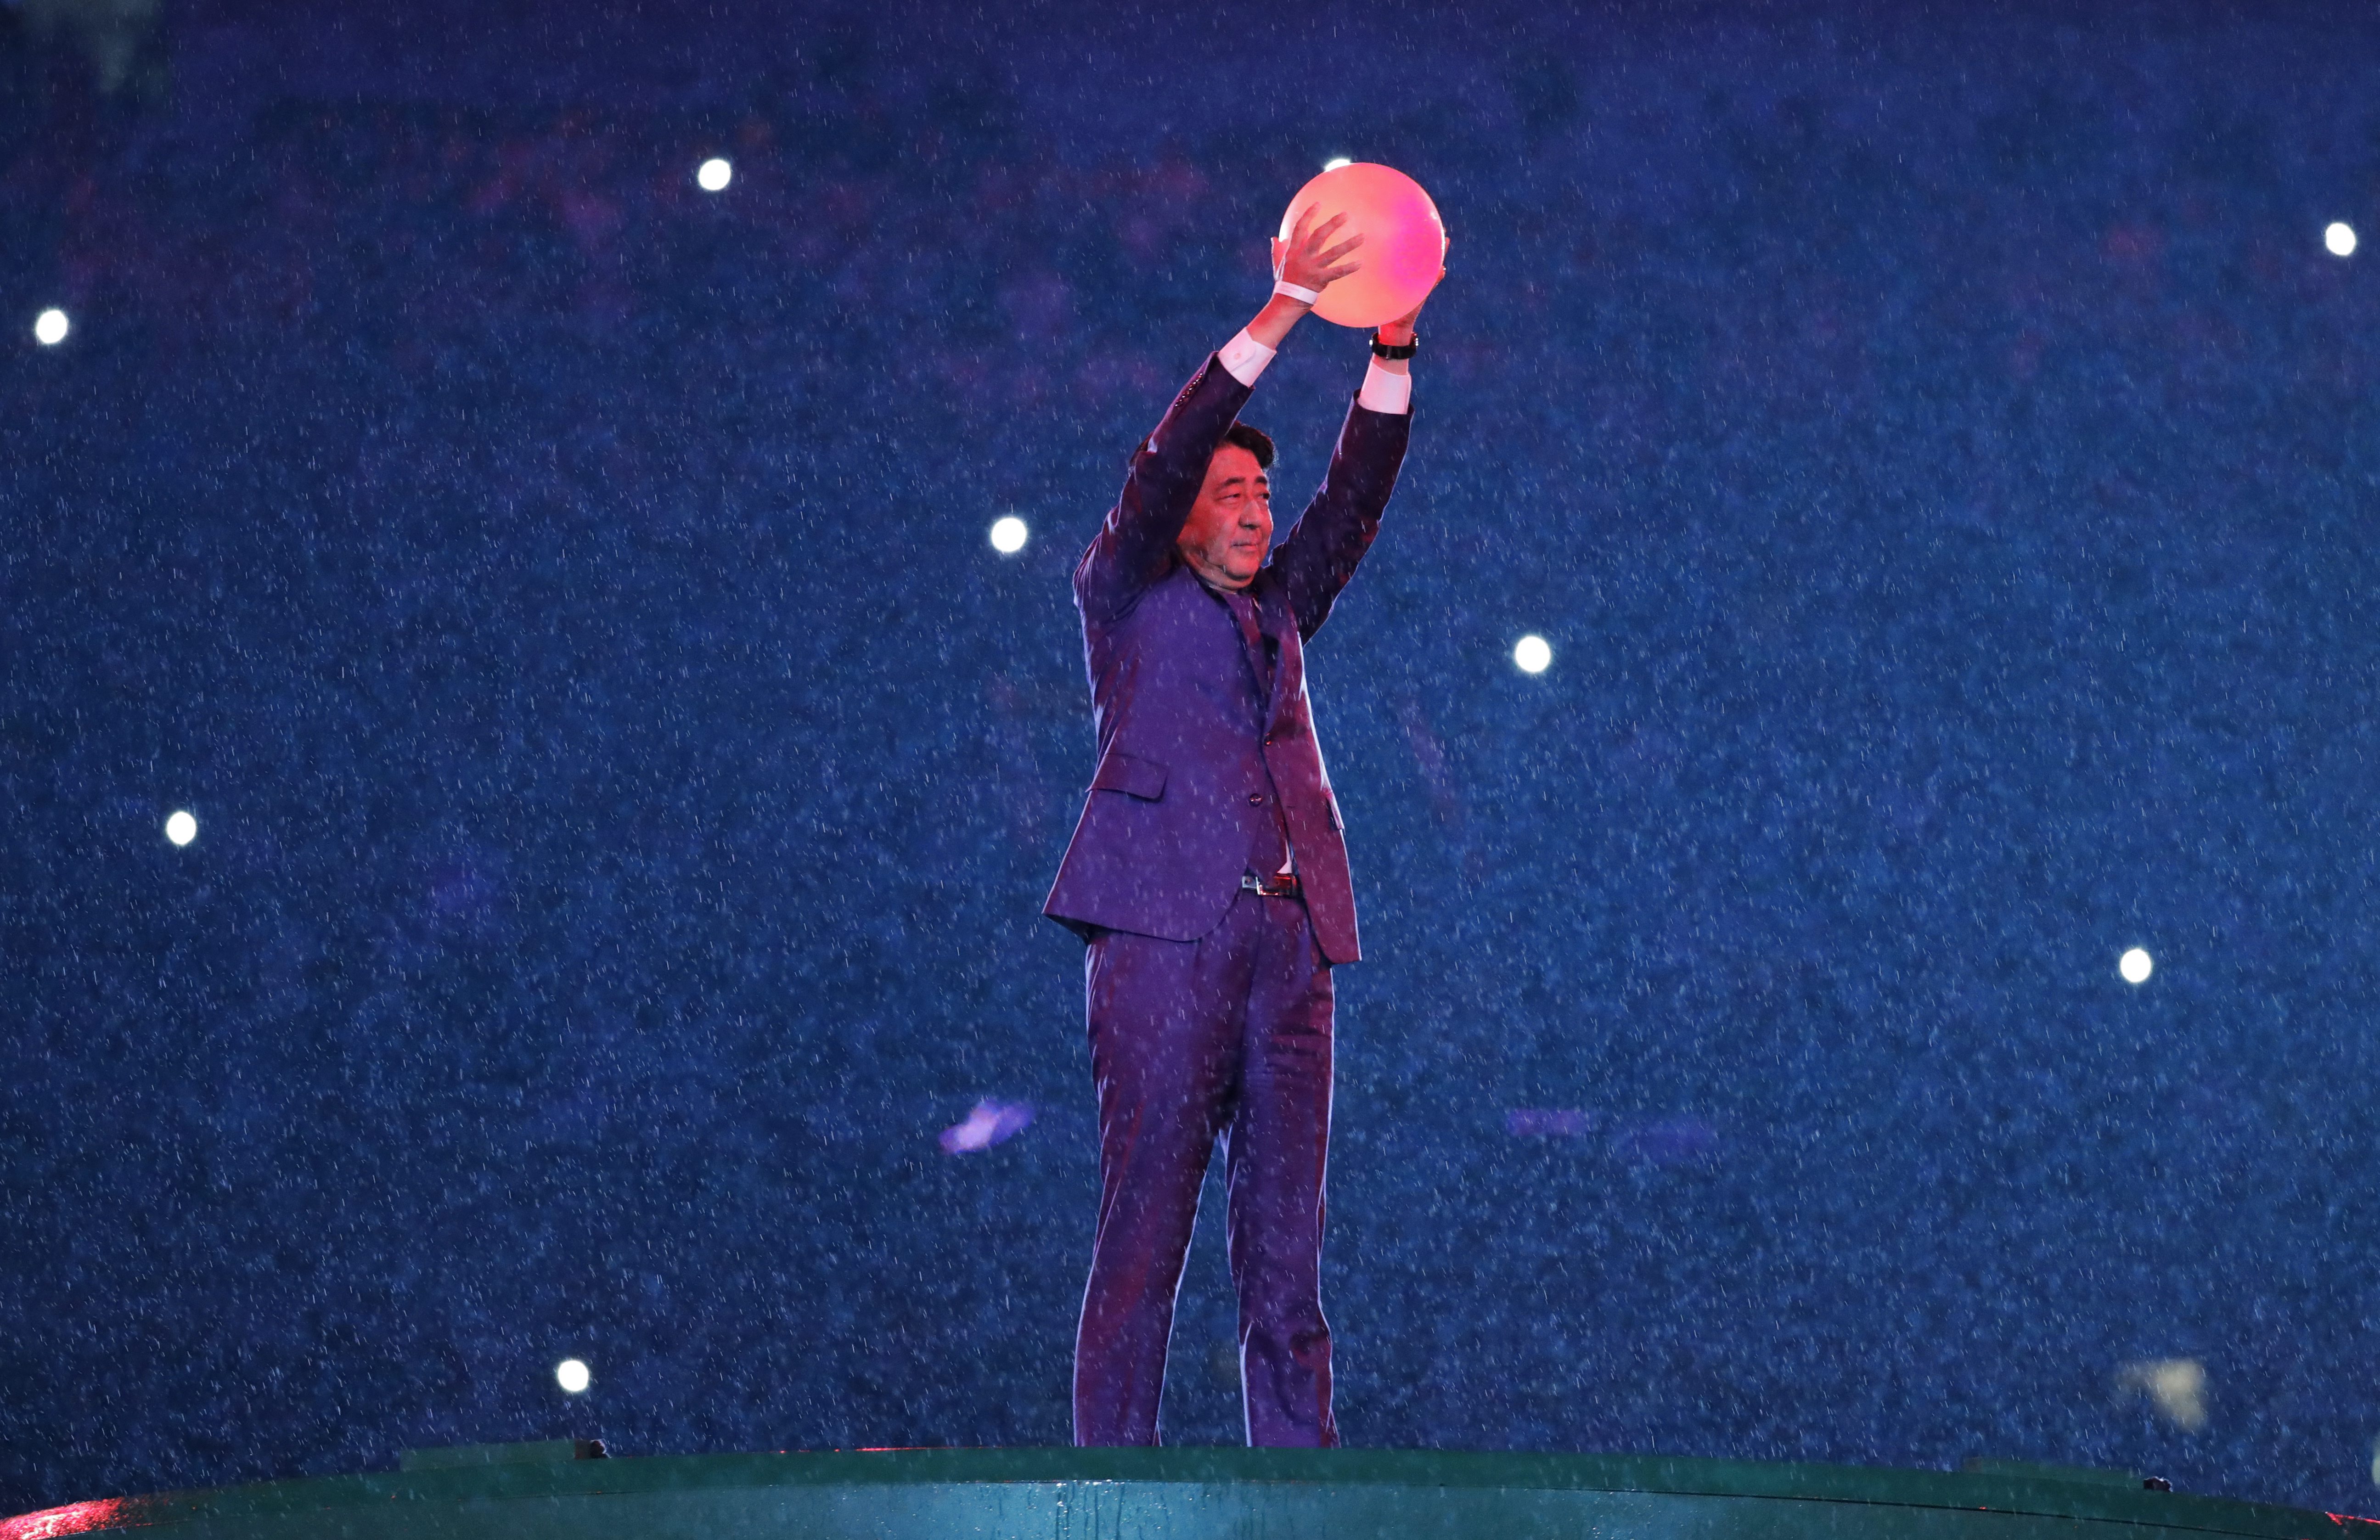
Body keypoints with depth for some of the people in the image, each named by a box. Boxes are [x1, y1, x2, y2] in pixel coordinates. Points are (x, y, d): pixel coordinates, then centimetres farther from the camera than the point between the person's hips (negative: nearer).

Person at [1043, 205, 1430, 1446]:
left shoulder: (1277, 613, 24)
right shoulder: (1128, 598, 10)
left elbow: (1354, 498, 16)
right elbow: (1165, 460, -3)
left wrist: (1392, 350, 3)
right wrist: (1283, 312, -9)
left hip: (1286, 945, 6)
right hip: (1163, 934, -6)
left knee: (1286, 1238, 3)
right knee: (1145, 1227, -8)